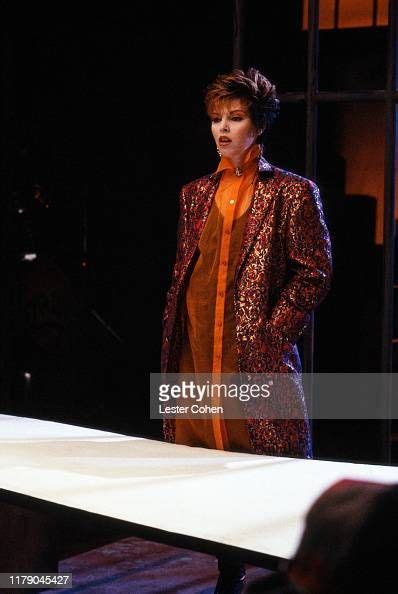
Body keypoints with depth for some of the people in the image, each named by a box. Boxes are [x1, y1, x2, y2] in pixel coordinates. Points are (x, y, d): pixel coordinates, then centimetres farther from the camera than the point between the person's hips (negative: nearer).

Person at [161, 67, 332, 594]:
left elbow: (315, 273, -3)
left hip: (256, 354, -5)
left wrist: (273, 333, -10)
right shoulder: (197, 194, 16)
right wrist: (174, 340, 11)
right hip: (196, 354, 5)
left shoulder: (292, 192, -1)